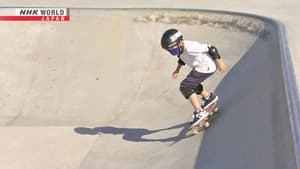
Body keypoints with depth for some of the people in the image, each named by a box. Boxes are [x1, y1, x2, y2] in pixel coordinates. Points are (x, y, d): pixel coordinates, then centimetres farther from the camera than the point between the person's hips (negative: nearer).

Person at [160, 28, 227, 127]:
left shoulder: (190, 47, -31)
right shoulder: (180, 48, -3)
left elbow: (210, 48, -28)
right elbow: (182, 57, 20)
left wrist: (219, 62, -22)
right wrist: (177, 69, 11)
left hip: (205, 68, -10)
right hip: (200, 67, 10)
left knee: (185, 87, -13)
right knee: (190, 84, 27)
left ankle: (200, 112, -8)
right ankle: (209, 97, 45)